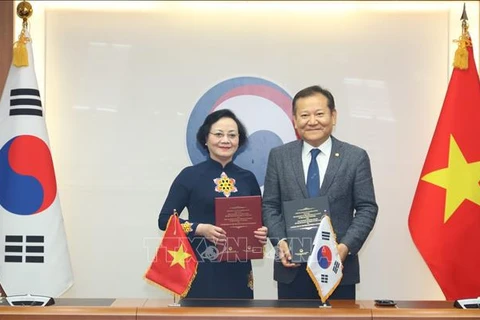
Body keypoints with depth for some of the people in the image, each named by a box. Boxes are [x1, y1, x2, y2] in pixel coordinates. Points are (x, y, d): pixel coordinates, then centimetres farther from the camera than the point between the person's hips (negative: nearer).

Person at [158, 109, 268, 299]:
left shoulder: (248, 178, 9)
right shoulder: (190, 175, -1)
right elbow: (165, 220, -2)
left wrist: (262, 233, -6)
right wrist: (201, 229, -17)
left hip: (238, 271, 3)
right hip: (201, 270, -3)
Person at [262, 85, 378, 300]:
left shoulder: (356, 157, 1)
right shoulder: (279, 156, 5)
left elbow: (367, 208, -1)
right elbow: (269, 206, 6)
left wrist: (346, 246, -14)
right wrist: (280, 241, -10)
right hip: (292, 268, 1)